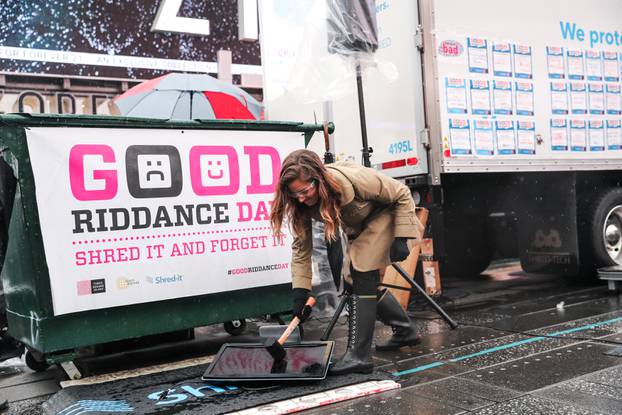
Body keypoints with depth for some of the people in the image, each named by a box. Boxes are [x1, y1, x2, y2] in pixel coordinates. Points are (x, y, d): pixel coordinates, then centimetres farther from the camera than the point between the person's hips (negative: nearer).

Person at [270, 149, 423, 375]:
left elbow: (402, 194, -25)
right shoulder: (301, 204, -21)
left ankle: (359, 355, -18)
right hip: (358, 227, 7)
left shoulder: (353, 179, -39)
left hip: (386, 214, -7)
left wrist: (401, 239, -28)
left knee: (361, 273, -22)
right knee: (354, 279, 9)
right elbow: (301, 247, -14)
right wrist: (300, 292, -21)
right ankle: (406, 331, 29)